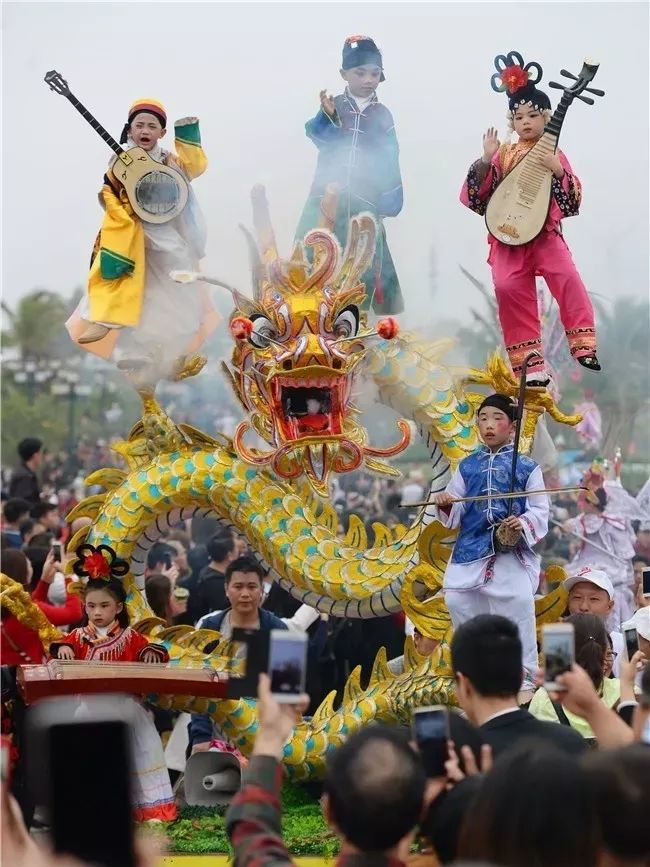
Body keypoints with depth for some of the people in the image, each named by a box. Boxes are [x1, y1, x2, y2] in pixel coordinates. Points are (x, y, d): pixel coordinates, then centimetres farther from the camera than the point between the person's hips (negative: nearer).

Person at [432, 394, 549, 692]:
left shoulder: (526, 467, 1)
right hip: (470, 551, 4)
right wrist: (445, 505, -11)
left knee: (518, 609, -12)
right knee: (458, 601, 3)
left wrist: (524, 523, -21)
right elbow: (455, 514, 11)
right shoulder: (467, 466, 11)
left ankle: (523, 677, 1)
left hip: (513, 553, -4)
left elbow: (540, 511, -2)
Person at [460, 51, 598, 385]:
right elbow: (475, 196, 2)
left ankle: (583, 345, -15)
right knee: (509, 288, -13)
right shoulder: (504, 154, 6)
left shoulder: (553, 155, 5)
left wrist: (558, 172, -17)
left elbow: (574, 199, 0)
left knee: (567, 277, -23)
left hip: (544, 233, -1)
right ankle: (530, 364, -7)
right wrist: (486, 160, -11)